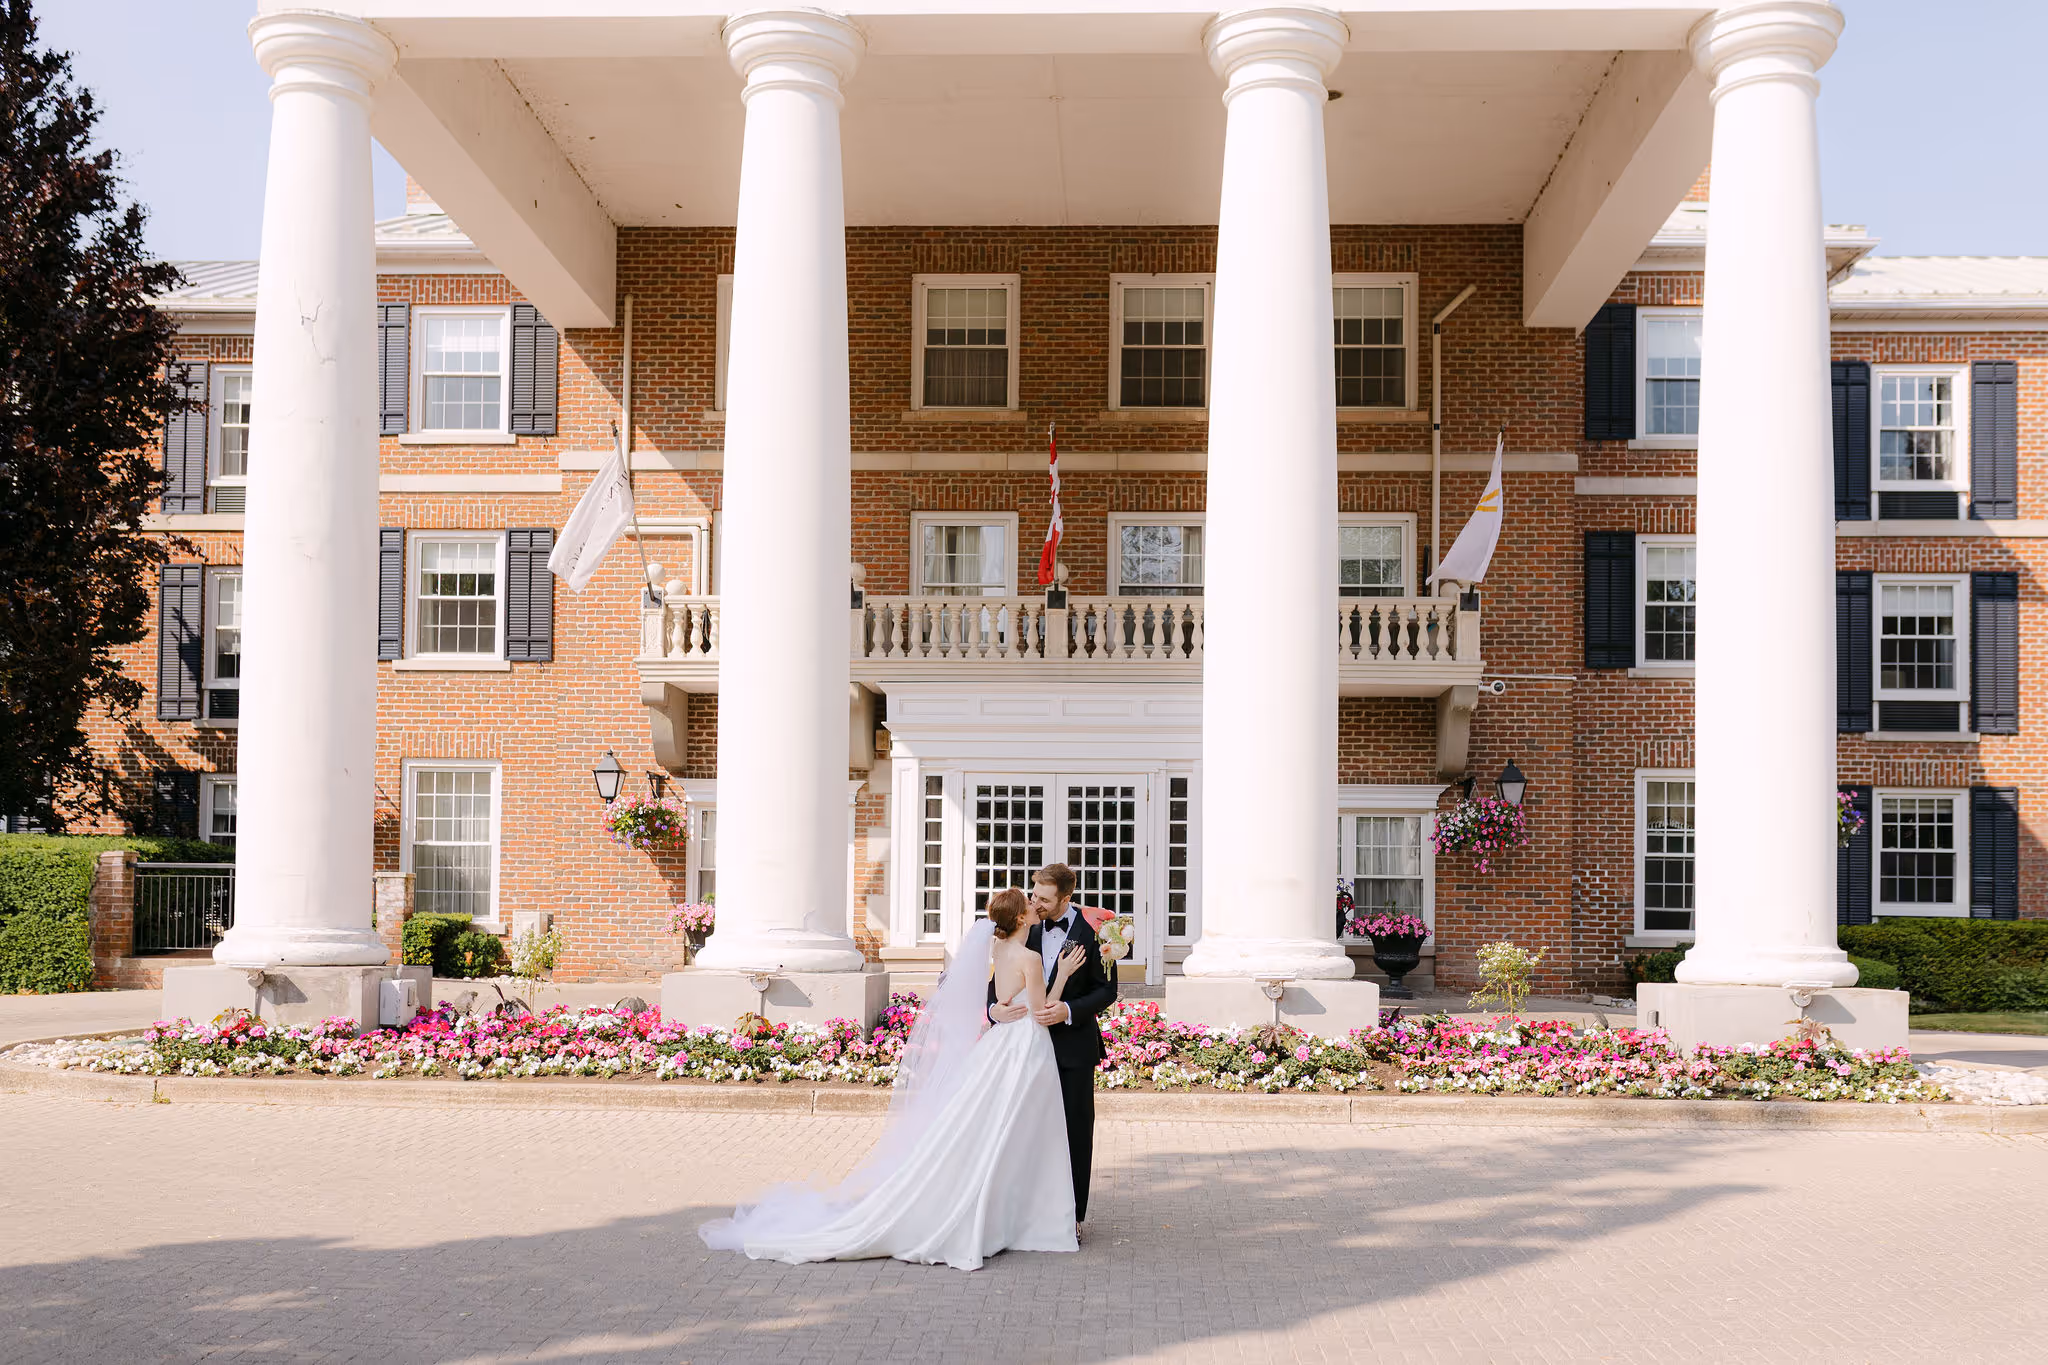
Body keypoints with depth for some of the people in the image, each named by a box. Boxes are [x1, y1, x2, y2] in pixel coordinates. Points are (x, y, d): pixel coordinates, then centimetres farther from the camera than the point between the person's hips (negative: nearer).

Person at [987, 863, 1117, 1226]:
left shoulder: (1091, 932, -9)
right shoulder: (1027, 931, 2)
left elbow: (1107, 989, -7)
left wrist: (1069, 1010, -21)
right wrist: (994, 1008, -15)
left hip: (1074, 1044, -3)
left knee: (1075, 1128, 4)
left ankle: (1072, 1214, 11)